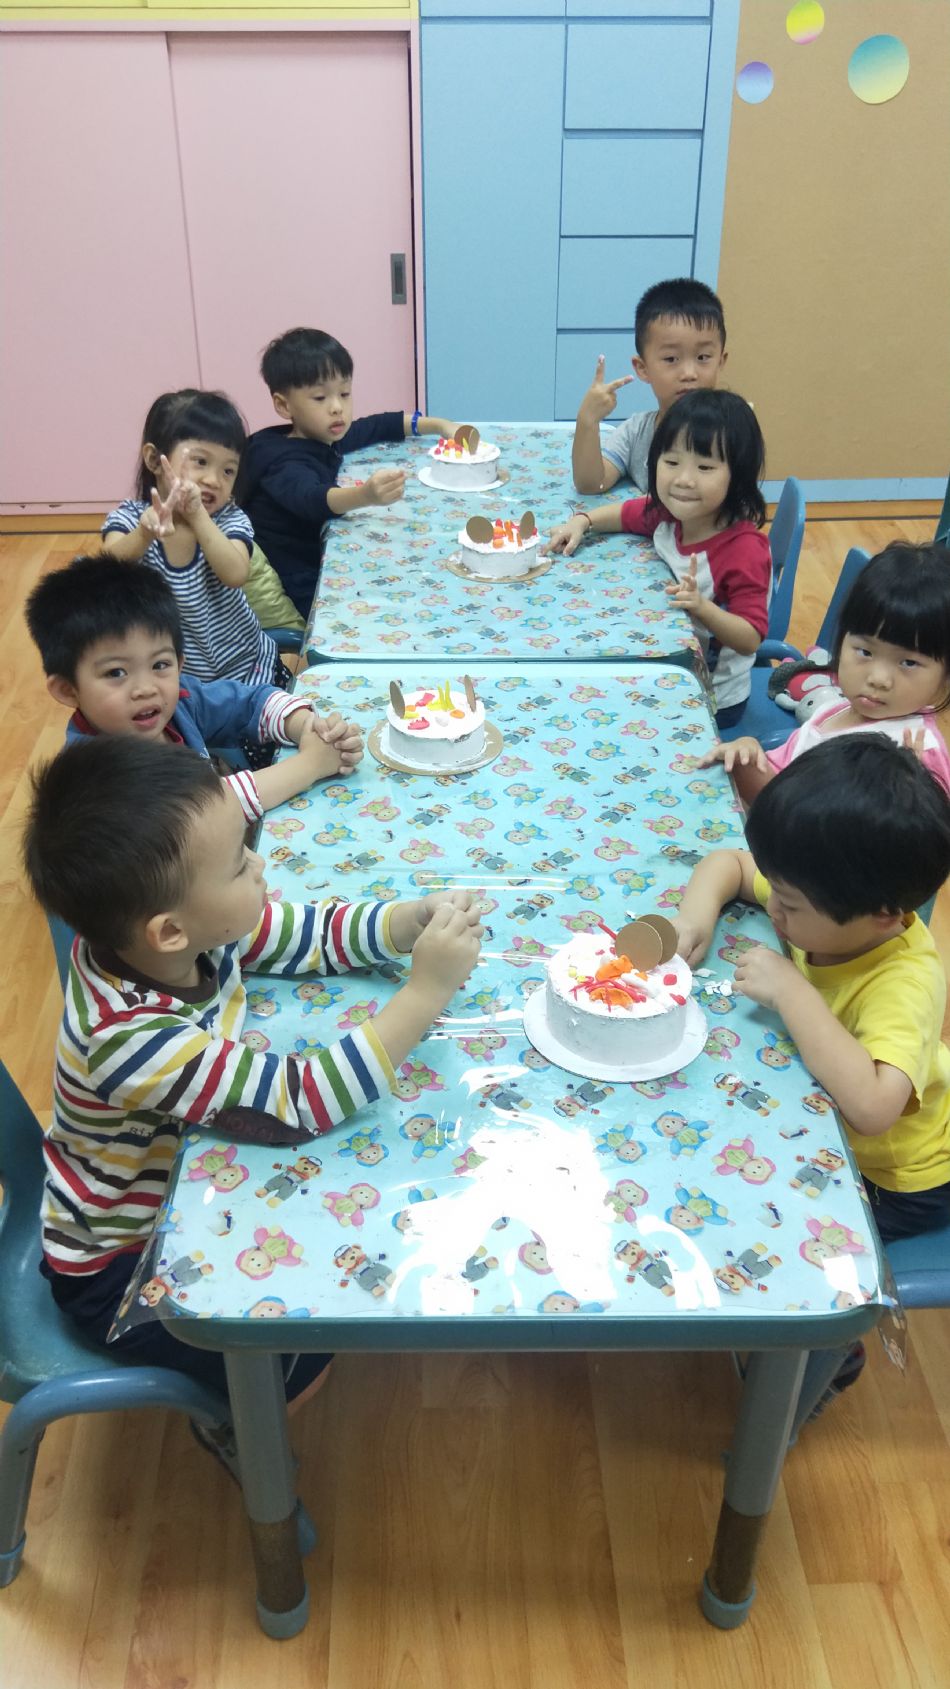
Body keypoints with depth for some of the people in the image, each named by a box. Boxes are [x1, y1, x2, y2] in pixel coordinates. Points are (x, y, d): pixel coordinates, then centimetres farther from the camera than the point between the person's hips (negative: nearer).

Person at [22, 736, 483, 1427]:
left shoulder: (193, 928, -19)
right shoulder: (134, 1040, -40)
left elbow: (314, 932, -6)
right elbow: (300, 1103, -40)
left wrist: (418, 919, -23)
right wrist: (426, 991, -40)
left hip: (180, 1192, 7)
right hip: (120, 1262, -7)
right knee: (300, 1359, -9)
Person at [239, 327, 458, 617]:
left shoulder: (327, 436, 2)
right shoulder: (285, 463, -23)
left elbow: (382, 425, 18)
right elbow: (311, 499, -44)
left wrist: (440, 425, 13)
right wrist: (366, 495, -62)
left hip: (322, 566, 9)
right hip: (301, 596, -9)